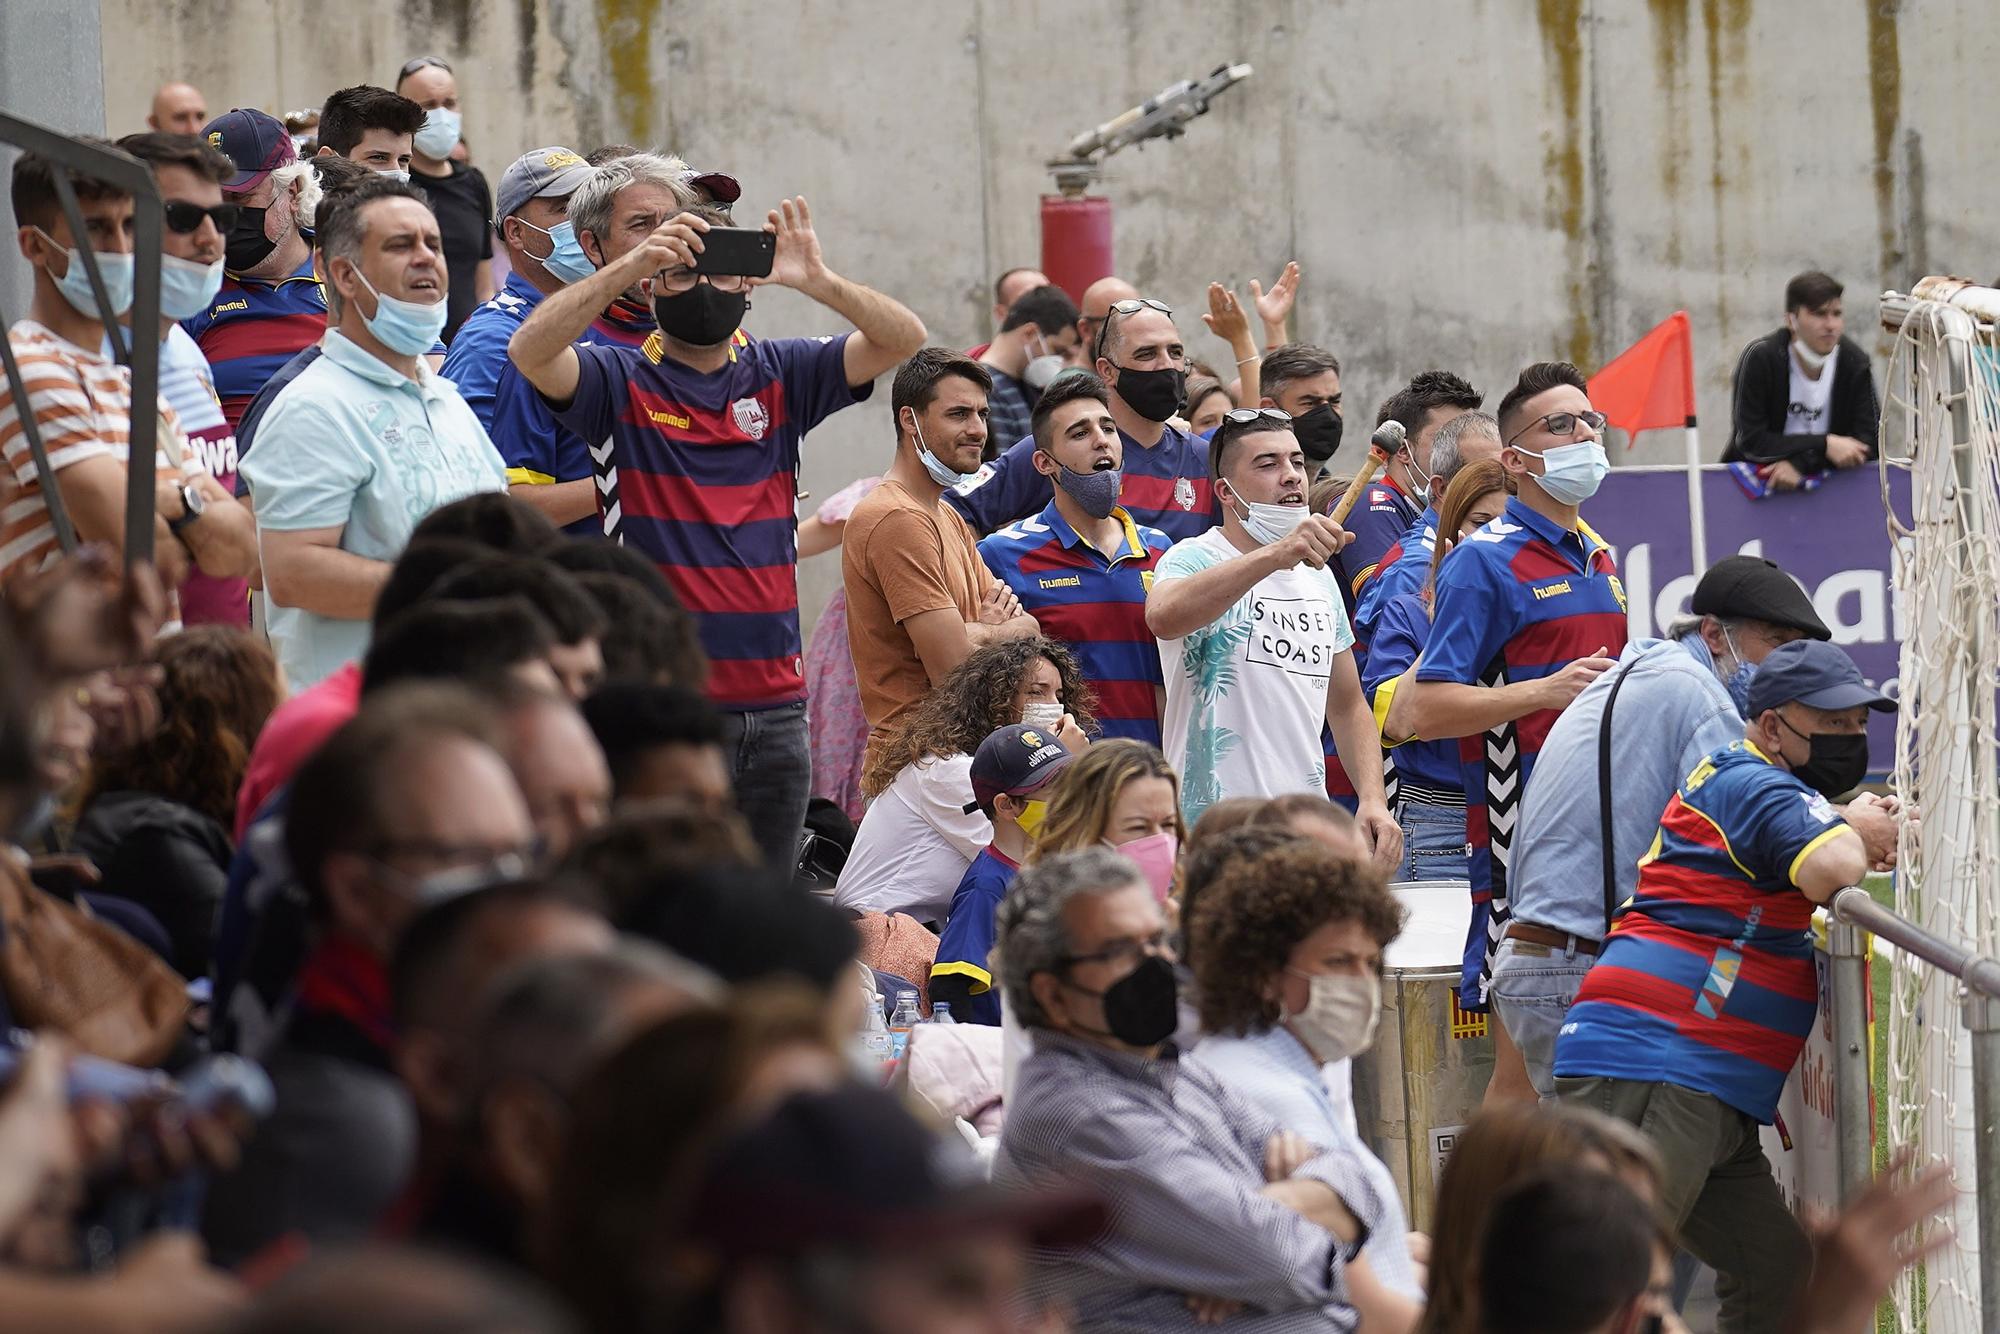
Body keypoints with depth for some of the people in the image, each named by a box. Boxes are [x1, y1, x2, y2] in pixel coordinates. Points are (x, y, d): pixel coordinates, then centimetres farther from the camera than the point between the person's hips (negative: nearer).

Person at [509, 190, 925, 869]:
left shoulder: (780, 376, 11)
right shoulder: (619, 381, 2)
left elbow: (903, 338, 2)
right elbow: (530, 350, -16)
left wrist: (816, 280, -15)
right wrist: (628, 266, -24)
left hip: (775, 705, 4)